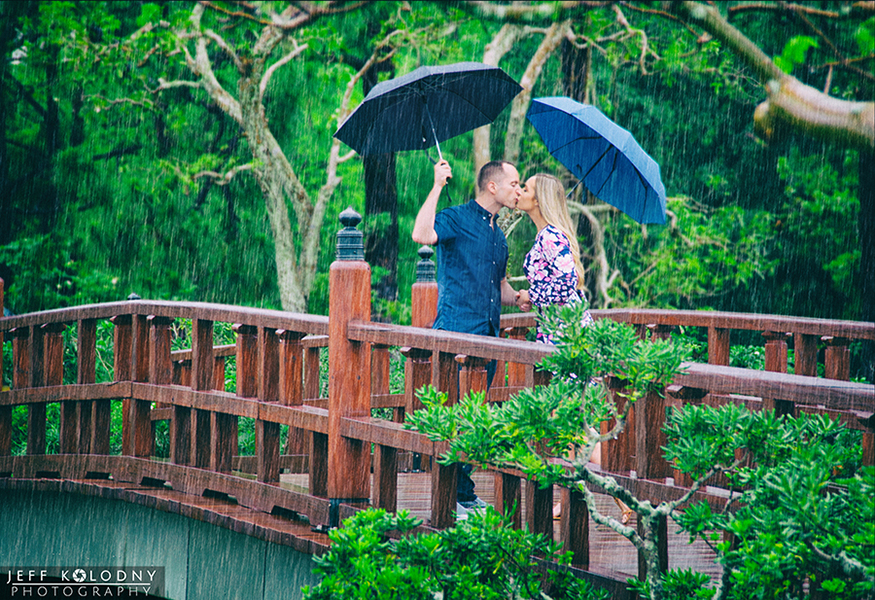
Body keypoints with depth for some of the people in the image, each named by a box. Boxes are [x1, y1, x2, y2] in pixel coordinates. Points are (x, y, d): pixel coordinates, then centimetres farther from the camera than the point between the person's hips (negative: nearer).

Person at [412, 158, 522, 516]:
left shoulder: (498, 235, 21)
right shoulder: (457, 219, -4)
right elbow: (422, 234, -26)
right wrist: (438, 187, -21)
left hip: (488, 336, 8)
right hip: (456, 332, -8)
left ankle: (465, 494, 12)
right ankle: (449, 498, -8)